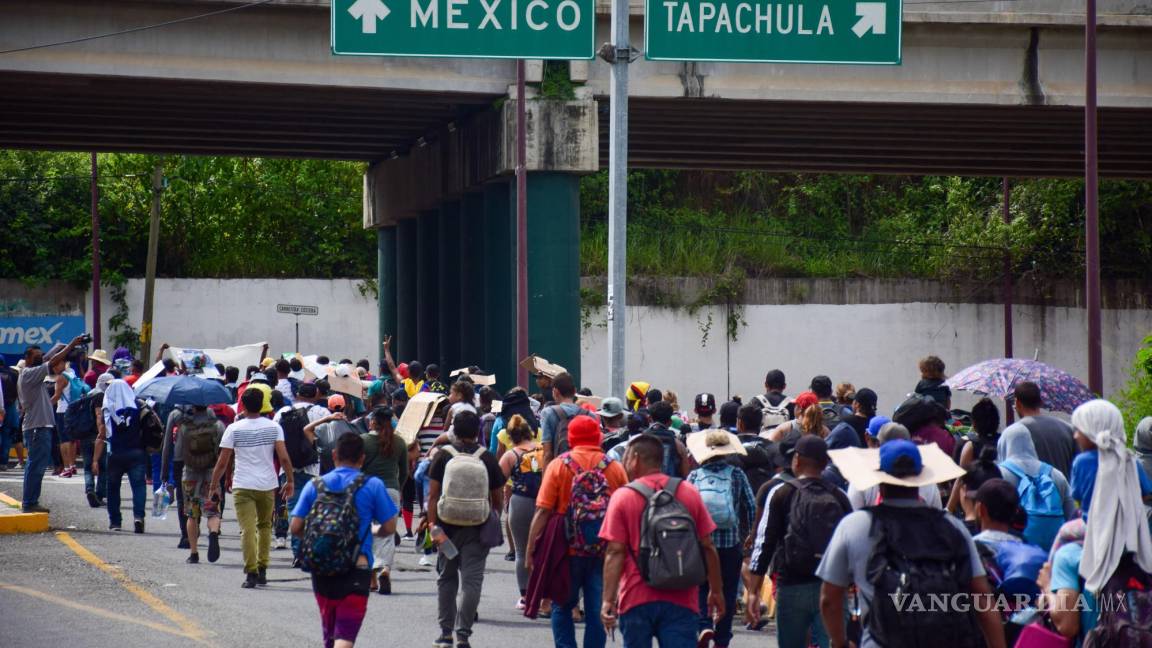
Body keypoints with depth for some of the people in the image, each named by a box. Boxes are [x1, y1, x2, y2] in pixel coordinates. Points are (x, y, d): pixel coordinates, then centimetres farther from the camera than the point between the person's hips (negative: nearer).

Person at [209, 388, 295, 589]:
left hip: (242, 486, -2)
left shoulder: (234, 429, -3)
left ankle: (251, 572, -15)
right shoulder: (274, 427, 0)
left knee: (247, 529, -5)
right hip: (268, 485, 2)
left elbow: (222, 462, -2)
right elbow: (283, 457, -6)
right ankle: (262, 570, 16)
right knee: (265, 526, 19)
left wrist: (214, 485, 8)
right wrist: (290, 481, 4)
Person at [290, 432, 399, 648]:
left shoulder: (315, 485, 5)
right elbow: (389, 528, 0)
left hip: (322, 569, 3)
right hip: (356, 569, -3)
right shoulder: (372, 486, -1)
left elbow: (295, 528, 2)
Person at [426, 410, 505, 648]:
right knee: (471, 579, 0)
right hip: (478, 528, -1)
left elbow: (433, 494, -5)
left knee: (447, 578, 14)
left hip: (448, 527, 1)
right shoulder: (487, 458, -1)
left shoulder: (443, 456, -1)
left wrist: (432, 524, -4)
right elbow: (498, 498, 5)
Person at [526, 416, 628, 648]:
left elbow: (542, 511, -8)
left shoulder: (558, 465, -3)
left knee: (562, 607, 12)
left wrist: (530, 550, -5)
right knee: (597, 610, 6)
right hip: (604, 551, 1)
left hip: (568, 550, -1)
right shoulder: (615, 468, 2)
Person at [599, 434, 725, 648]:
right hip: (681, 599, 1)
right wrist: (716, 590, 15)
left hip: (636, 599, -1)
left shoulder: (623, 497, -3)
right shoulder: (689, 493, 4)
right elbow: (707, 547, 5)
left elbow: (615, 552, -8)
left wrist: (608, 600, -9)